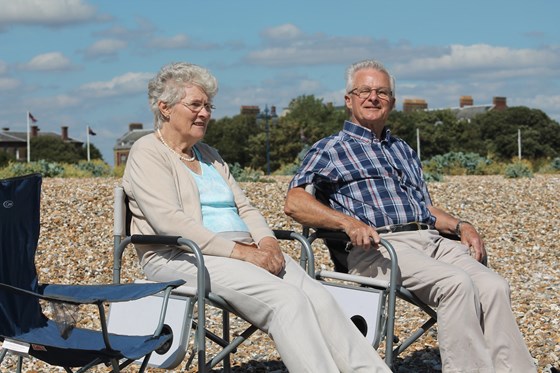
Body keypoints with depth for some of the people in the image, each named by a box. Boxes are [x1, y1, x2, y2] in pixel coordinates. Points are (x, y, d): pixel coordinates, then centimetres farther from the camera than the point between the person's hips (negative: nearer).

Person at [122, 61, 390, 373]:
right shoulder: (148, 154, -1)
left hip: (245, 252, 7)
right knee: (286, 300, -30)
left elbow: (244, 207, 19)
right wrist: (239, 251, -20)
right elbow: (169, 221, -15)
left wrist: (266, 240, -4)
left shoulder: (209, 155, 24)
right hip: (182, 257, -7)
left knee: (318, 297, -19)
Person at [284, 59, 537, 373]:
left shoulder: (404, 150, 32)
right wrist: (349, 222, -19)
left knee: (494, 287, -21)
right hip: (378, 246, -6)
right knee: (457, 283, -32)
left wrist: (460, 225, 10)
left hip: (430, 239, 6)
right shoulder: (330, 149, 10)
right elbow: (294, 203, -4)